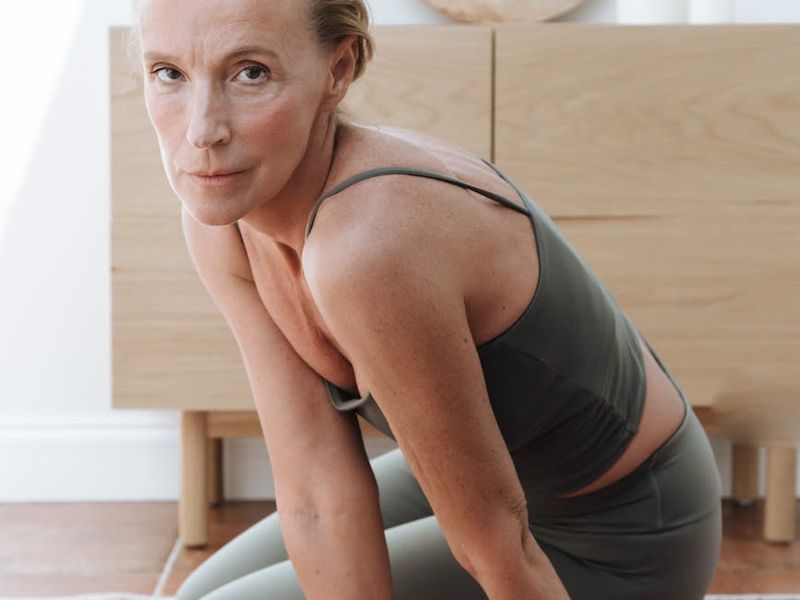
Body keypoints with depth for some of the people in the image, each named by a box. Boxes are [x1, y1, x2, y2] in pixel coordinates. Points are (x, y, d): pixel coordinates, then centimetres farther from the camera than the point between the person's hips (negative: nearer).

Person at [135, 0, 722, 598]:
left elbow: (496, 539, -27)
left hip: (612, 542, -6)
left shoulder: (370, 248, -39)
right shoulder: (220, 214, -15)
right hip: (507, 457, 7)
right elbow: (320, 495, -16)